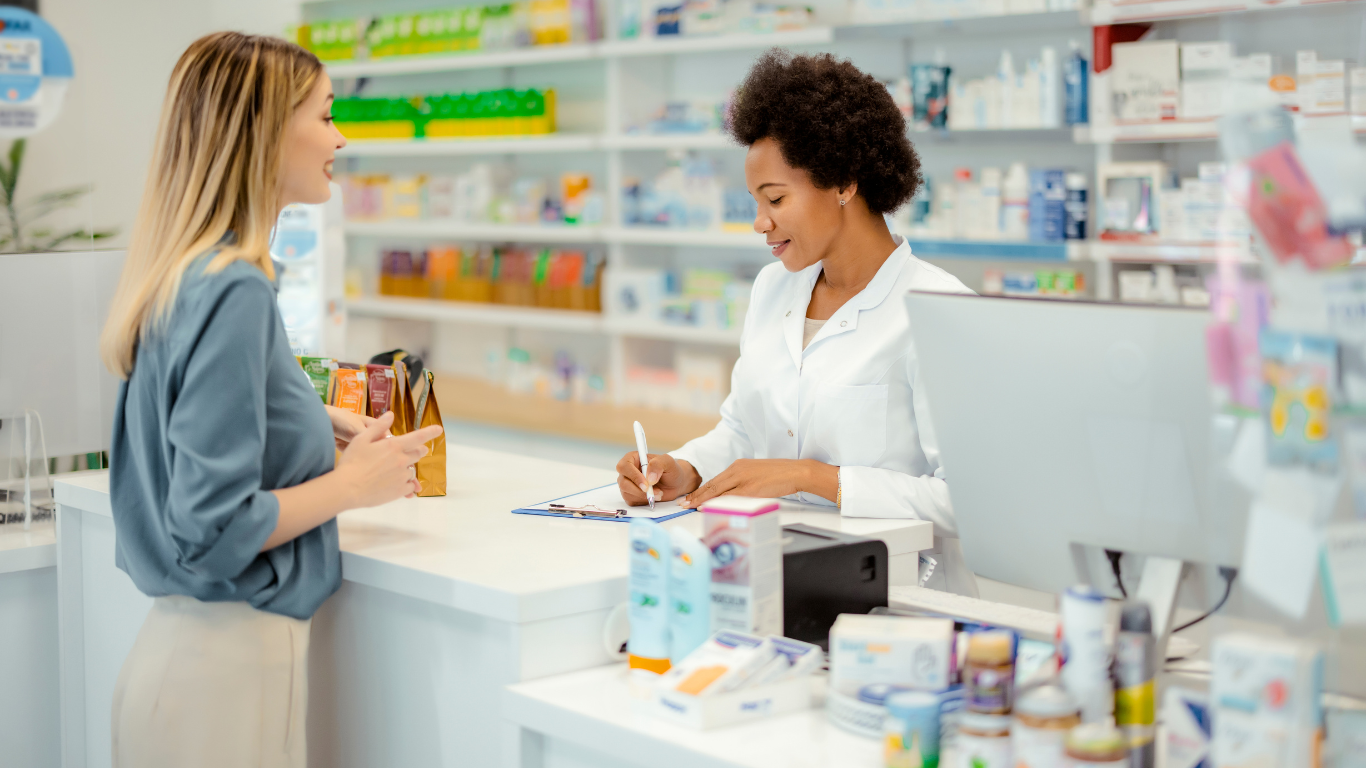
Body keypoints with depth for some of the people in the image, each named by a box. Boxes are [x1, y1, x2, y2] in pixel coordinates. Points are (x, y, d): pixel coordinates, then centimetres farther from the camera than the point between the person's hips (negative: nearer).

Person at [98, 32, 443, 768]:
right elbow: (213, 528, -22)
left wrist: (311, 430, 12)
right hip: (232, 657, -9)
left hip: (181, 643, 9)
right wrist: (352, 484, -10)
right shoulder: (233, 291, -20)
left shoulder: (183, 276, 7)